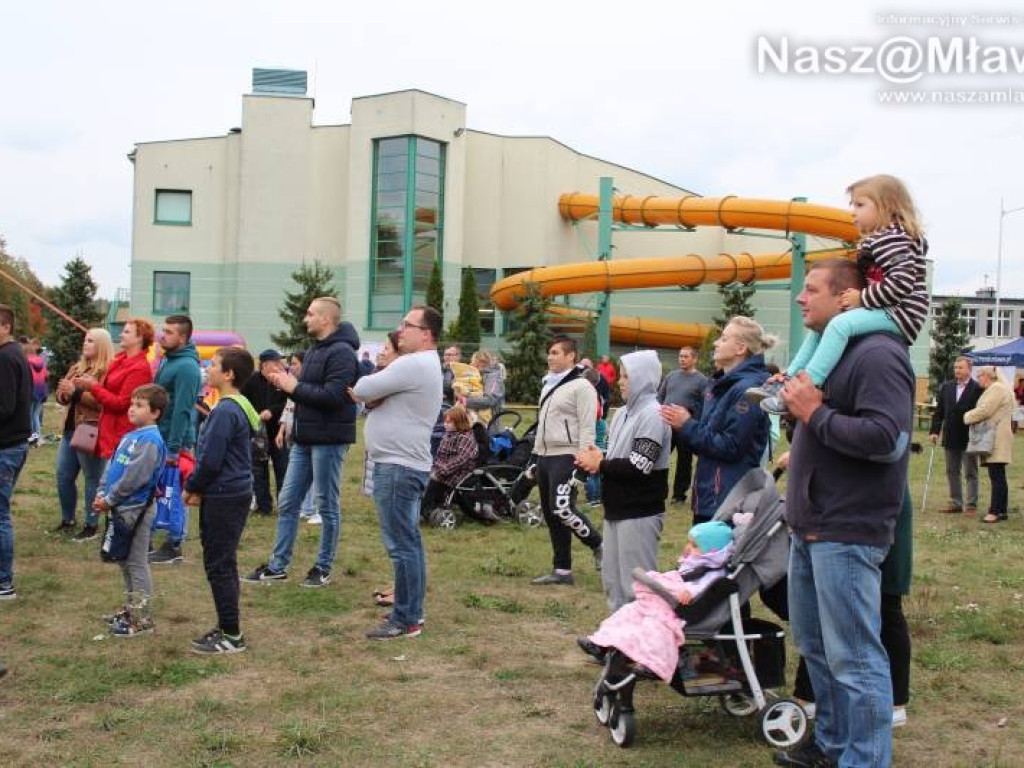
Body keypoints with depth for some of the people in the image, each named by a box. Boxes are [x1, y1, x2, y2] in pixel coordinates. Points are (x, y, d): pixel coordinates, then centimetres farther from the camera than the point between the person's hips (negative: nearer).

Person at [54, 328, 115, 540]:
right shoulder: (77, 368, 18)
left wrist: (76, 392, -21)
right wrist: (64, 394, -7)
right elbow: (61, 395, 16)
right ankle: (67, 520, 25)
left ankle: (91, 526, 8)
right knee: (63, 476, 12)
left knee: (92, 479, 0)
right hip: (70, 429, 9)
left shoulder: (108, 371, -9)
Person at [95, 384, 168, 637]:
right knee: (125, 561, 18)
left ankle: (142, 619, 5)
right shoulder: (130, 436, 11)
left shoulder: (151, 440, -18)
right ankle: (131, 608, 30)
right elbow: (112, 465, 15)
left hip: (136, 510, -9)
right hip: (121, 508, 9)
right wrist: (102, 493, 2)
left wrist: (109, 500, -15)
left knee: (136, 563, -3)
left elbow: (134, 478, -22)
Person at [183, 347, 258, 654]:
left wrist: (191, 487, -5)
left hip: (223, 499, -10)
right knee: (224, 564, 17)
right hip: (235, 493, 10)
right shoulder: (241, 407, 12)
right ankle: (227, 628, 25)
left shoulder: (225, 411, -20)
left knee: (219, 566, -2)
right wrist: (200, 488, 10)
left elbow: (211, 460, -21)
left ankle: (232, 636, 4)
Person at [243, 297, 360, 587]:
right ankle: (278, 565, 18)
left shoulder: (341, 353, -14)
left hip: (329, 439, -9)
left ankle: (323, 568, 15)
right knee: (287, 503, 10)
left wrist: (295, 387, -15)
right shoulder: (314, 350, 17)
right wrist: (286, 384, 1)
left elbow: (333, 396, -25)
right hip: (304, 438, 9)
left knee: (327, 506, 3)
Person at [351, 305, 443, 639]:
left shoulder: (412, 365, -18)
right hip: (406, 463, 11)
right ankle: (412, 610, 23)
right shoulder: (424, 364, 17)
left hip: (397, 466, -11)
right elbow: (379, 393, 13)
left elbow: (362, 390, -18)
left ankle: (405, 620, -2)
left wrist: (362, 384, 4)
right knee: (408, 541, 15)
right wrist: (376, 388, -9)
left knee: (401, 544, -7)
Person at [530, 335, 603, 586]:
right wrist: (537, 456, 20)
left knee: (561, 508, -17)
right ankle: (562, 570, 14)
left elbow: (587, 427, -16)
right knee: (550, 514, 8)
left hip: (566, 457, -9)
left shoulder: (581, 386, -11)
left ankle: (599, 545, 6)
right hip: (545, 456, 9)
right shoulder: (548, 384, 16)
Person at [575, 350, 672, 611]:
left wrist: (599, 464, -12)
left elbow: (638, 467, -22)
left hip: (640, 513, -9)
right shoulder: (623, 413, 13)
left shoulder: (653, 415, -14)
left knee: (636, 583, -3)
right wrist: (598, 458, -4)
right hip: (617, 509, 9)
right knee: (612, 578, 15)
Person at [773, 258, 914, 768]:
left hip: (847, 534, -11)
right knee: (815, 646, 19)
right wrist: (797, 401, 13)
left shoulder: (878, 354, -14)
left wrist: (814, 414, -19)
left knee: (853, 659, -4)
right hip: (809, 529, 11)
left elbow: (886, 439, -25)